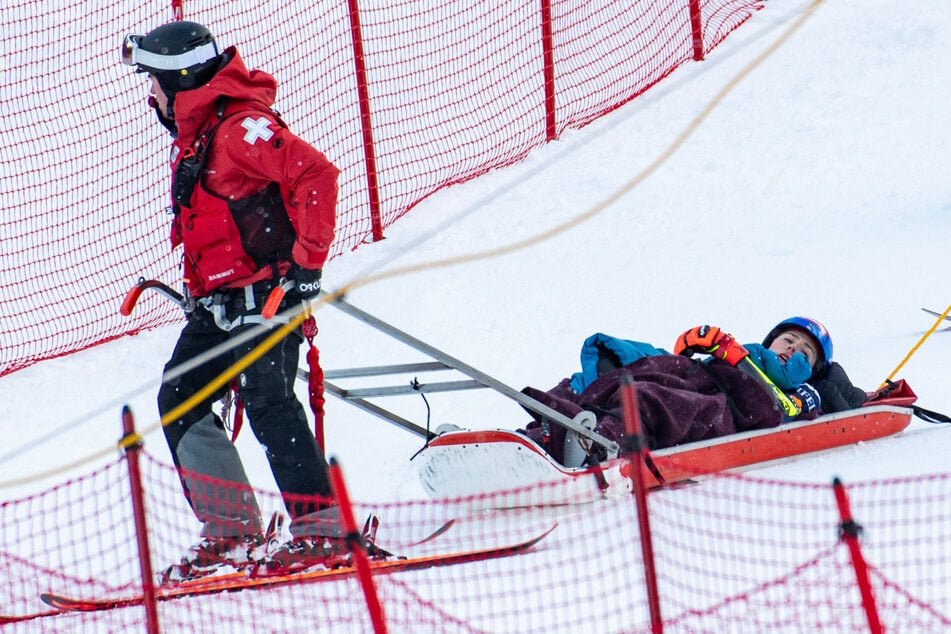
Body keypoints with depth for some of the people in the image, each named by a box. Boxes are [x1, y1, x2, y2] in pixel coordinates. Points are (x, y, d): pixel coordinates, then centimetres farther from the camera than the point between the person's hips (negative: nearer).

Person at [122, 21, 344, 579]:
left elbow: (316, 175, -24)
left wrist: (308, 262, -24)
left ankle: (324, 528, -15)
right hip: (221, 302, 10)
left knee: (268, 403, -17)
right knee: (179, 400, 5)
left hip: (267, 293, -10)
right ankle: (232, 530, 8)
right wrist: (202, 289, 27)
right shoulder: (194, 137, 17)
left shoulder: (240, 127, -15)